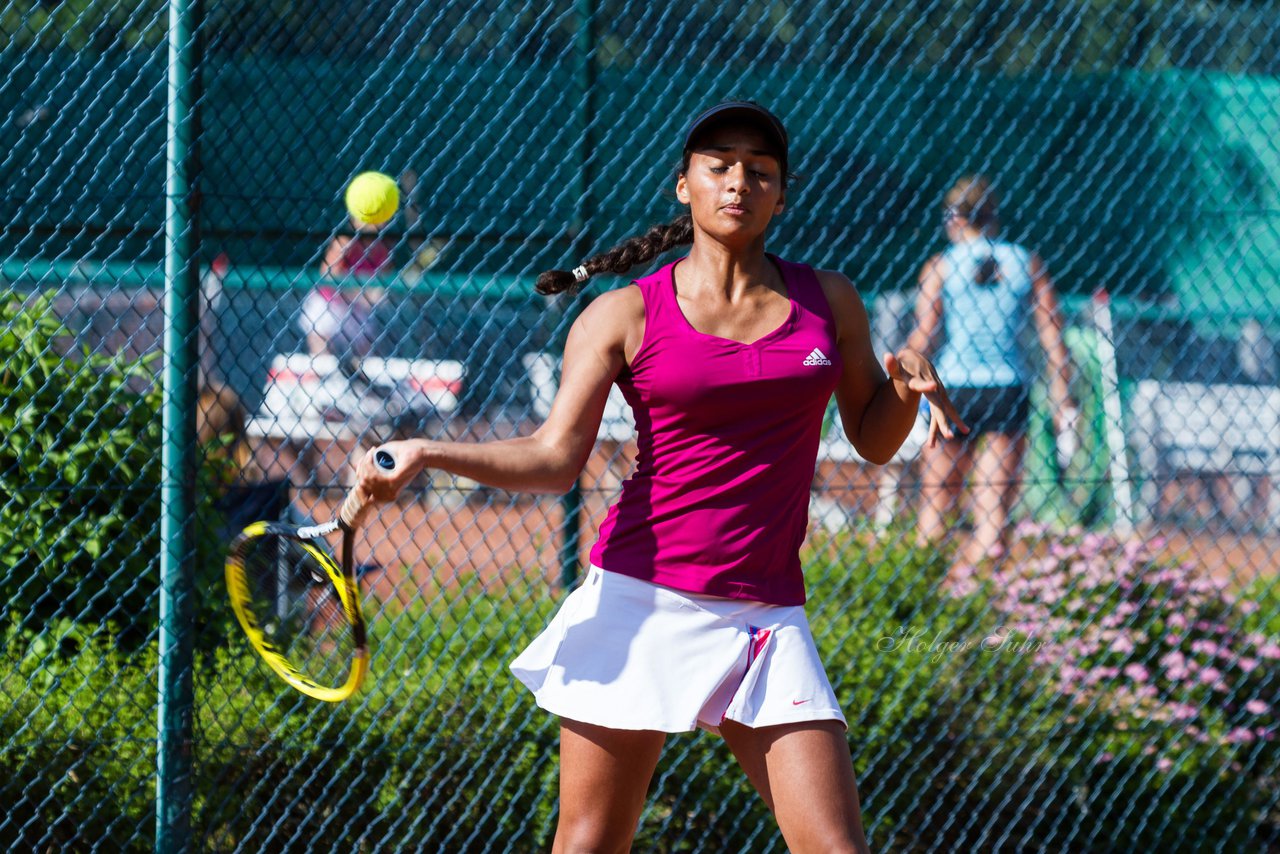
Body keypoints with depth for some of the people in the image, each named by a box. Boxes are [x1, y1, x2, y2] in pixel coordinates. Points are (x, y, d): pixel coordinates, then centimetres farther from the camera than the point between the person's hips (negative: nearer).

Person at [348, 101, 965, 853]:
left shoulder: (828, 303, 10)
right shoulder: (625, 318, 2)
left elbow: (874, 440, 19)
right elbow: (555, 457, -6)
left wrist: (907, 387, -4)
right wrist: (425, 453, -20)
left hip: (766, 618, 2)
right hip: (639, 605, -2)